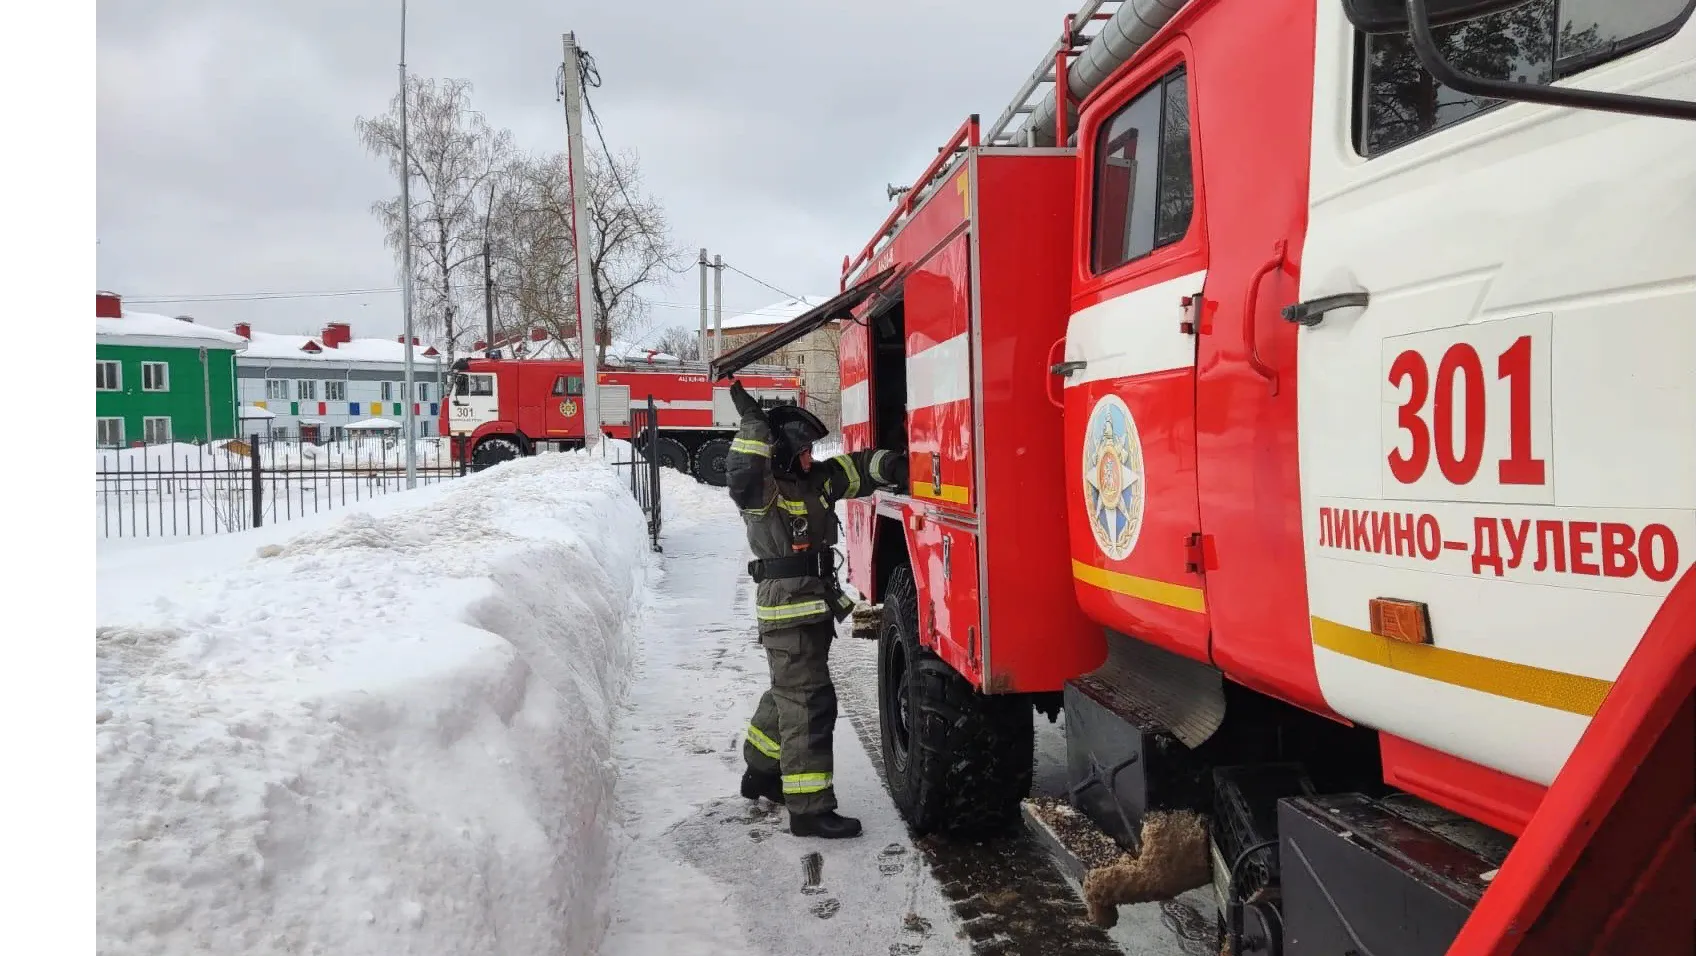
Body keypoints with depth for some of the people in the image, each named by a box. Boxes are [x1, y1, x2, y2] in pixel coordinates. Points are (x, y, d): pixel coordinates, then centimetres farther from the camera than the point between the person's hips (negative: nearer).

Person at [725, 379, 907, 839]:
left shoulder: (814, 480, 10)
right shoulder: (762, 491, -13)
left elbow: (855, 469, 12)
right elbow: (742, 477, -35)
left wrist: (893, 465, -7)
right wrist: (752, 424, -31)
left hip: (816, 608, 9)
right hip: (787, 613, -9)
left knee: (791, 694, 23)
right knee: (810, 703, -11)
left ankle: (761, 772, 40)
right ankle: (809, 809, -8)